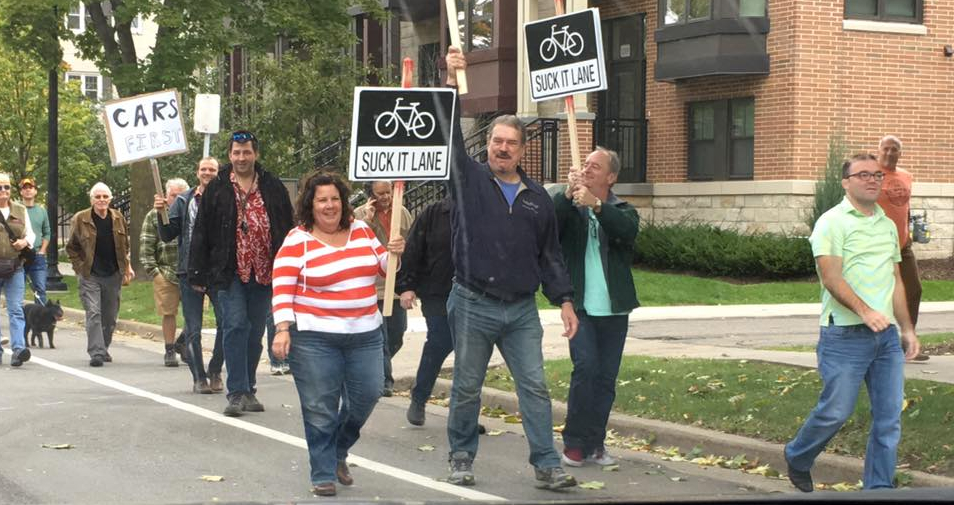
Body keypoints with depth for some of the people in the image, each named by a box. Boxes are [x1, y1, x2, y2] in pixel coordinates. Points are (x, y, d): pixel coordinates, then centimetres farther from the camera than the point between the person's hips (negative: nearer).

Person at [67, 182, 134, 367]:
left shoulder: (119, 219, 7)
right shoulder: (80, 220, -3)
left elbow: (125, 246, 18)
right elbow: (71, 247, 4)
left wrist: (127, 267, 11)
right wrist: (80, 268, -3)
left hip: (113, 275, 4)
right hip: (89, 276, -4)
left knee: (110, 316, 10)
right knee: (93, 314, -13)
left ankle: (103, 349, 26)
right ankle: (96, 353, -16)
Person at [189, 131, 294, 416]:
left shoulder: (273, 188, 6)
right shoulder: (216, 189, 2)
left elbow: (287, 230, 9)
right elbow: (201, 233, 2)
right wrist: (198, 273, -3)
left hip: (263, 272, 2)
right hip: (230, 272, -2)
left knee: (255, 331, 9)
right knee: (235, 326, -11)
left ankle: (247, 389, 21)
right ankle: (237, 392, -8)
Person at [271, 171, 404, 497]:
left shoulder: (361, 230, 9)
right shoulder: (297, 241, -5)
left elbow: (383, 269, 17)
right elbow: (281, 289, -9)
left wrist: (393, 253, -5)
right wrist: (282, 330, -20)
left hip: (365, 333, 5)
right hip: (314, 338, -5)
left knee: (366, 395, 6)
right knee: (321, 408, -1)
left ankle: (338, 451, 31)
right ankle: (323, 474, 12)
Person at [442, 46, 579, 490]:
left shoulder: (537, 198, 10)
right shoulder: (469, 180, 2)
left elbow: (550, 254, 13)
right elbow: (450, 137, -11)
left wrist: (564, 300, 6)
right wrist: (451, 83, -20)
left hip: (521, 310, 2)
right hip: (473, 306, -2)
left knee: (535, 387, -1)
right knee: (466, 388, 7)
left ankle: (547, 466, 2)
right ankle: (461, 458, 21)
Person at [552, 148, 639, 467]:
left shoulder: (621, 211, 9)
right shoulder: (568, 208, 8)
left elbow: (628, 229, -16)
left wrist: (595, 204, -29)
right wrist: (568, 194, -24)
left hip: (614, 309, 2)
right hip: (581, 307, -2)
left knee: (606, 377, 4)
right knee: (585, 367, -16)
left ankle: (595, 443, 15)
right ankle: (574, 442, -5)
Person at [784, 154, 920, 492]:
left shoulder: (888, 225, 17)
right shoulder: (832, 222, -5)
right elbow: (831, 277, -16)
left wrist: (907, 329, 20)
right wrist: (864, 310, -28)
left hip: (887, 335, 6)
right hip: (845, 335, -6)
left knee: (889, 418, 3)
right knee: (836, 411, -2)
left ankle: (879, 489, 12)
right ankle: (797, 460, 24)